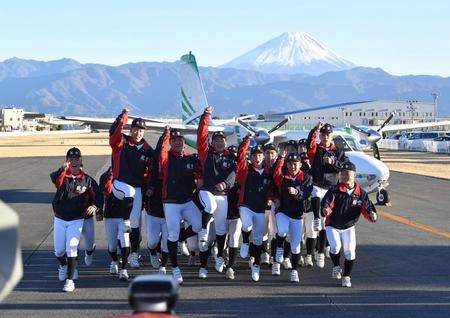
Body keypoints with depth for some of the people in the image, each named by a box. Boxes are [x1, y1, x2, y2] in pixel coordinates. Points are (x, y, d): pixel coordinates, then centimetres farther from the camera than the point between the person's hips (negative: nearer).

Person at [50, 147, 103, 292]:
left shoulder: (87, 180, -2)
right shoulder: (62, 176, -4)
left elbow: (98, 196, 2)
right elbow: (54, 179, -28)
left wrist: (95, 206, -20)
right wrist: (63, 169, -48)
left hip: (76, 220, -1)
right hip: (60, 219, 1)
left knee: (72, 248, -13)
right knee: (59, 250, 7)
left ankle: (70, 280, -7)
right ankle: (63, 265, 42)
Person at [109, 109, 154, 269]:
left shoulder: (148, 150, 8)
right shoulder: (122, 143, -1)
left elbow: (150, 171, 14)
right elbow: (113, 132, -21)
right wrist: (123, 116, -19)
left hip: (137, 188, 3)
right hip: (120, 183, -3)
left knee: (136, 223, 4)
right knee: (129, 194, -40)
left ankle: (134, 253, 14)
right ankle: (125, 222, -18)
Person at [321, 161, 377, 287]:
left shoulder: (360, 193, -7)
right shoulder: (334, 190, -14)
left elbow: (367, 207, -7)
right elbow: (326, 202, -25)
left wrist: (371, 214, -30)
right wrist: (326, 209, -48)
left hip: (349, 228, 2)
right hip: (332, 226, -2)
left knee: (350, 252, -3)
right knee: (335, 247, -21)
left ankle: (346, 277, 20)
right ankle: (336, 267, 11)